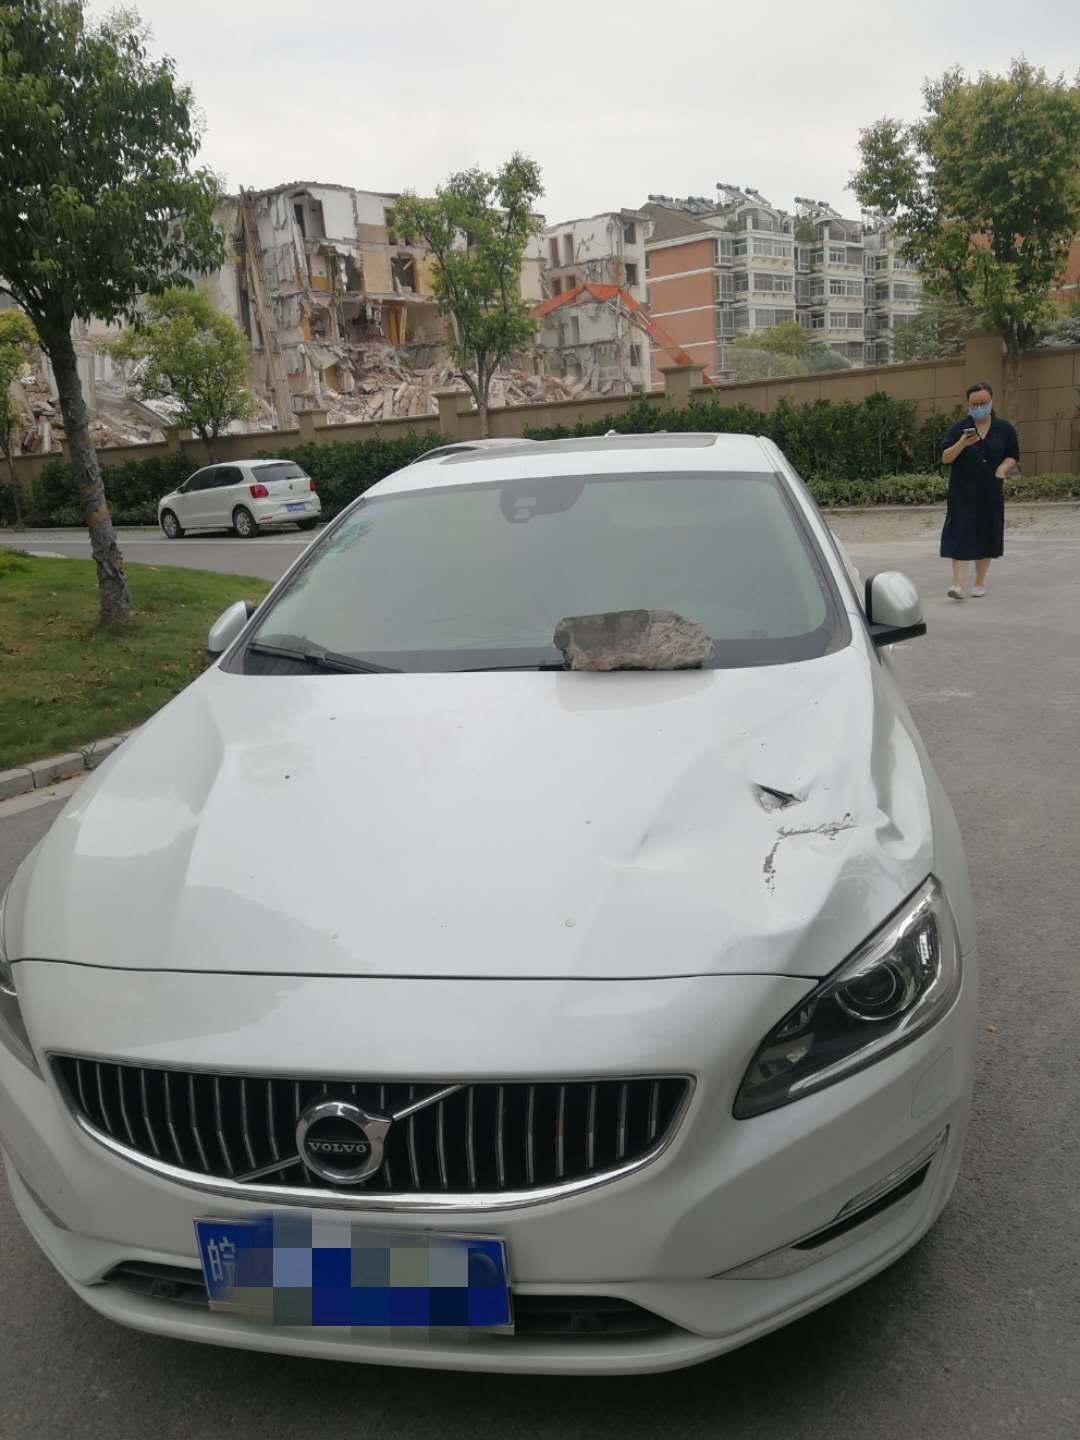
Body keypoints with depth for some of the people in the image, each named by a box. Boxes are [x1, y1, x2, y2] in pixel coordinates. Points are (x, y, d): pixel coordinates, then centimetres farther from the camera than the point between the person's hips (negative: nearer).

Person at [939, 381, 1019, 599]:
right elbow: (945, 458, -5)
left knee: (986, 536, 7)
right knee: (960, 535, -11)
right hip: (963, 492, -2)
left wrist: (1003, 467, -10)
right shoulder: (959, 428, -1)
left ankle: (980, 583, 20)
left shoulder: (1004, 428, 4)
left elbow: (1013, 456, 11)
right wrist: (962, 443, -23)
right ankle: (958, 584, -15)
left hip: (991, 492, 2)